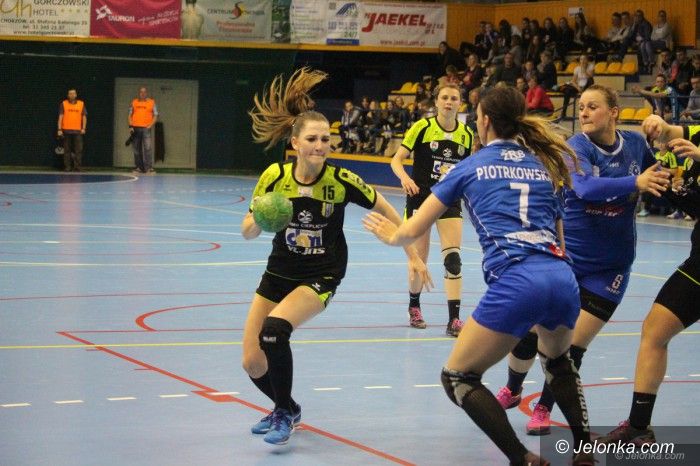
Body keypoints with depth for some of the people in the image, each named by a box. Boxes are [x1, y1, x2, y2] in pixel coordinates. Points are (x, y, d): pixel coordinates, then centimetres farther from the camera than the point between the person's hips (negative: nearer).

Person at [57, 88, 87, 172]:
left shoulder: (81, 104, 8)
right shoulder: (63, 104, 5)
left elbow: (84, 116, 9)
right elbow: (60, 117, 2)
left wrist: (83, 128, -1)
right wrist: (59, 129, -4)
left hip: (77, 131, 0)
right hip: (66, 130, 0)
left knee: (78, 149, -5)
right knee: (67, 150, 3)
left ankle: (78, 166, -3)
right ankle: (67, 166, 7)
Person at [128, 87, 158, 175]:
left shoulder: (151, 102, 6)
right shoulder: (134, 102, 12)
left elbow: (155, 115, 5)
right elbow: (130, 115, 15)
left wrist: (150, 125, -8)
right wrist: (130, 126, 2)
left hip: (146, 128, -3)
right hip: (135, 128, 3)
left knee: (148, 148, -12)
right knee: (137, 149, 5)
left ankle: (149, 167, -13)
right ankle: (139, 167, 12)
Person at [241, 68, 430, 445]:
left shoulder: (341, 180, -19)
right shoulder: (275, 176, -13)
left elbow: (386, 210, -4)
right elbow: (248, 232, -5)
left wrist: (412, 255, -4)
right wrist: (259, 220, -27)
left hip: (321, 276, -3)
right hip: (279, 272, 4)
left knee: (274, 329, -30)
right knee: (252, 364, 0)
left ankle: (285, 414, -7)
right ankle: (284, 409, 34)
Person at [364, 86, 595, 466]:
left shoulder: (471, 166, 13)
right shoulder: (544, 165, 23)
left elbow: (413, 231, 17)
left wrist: (390, 235, 39)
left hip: (516, 282, -5)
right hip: (563, 278, 6)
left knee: (458, 378, 8)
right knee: (557, 360, 36)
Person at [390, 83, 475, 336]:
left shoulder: (466, 134, 5)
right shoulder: (422, 127, -6)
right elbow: (397, 160, -7)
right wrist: (405, 178, -25)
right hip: (420, 197, -2)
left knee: (453, 258, -11)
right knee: (419, 258, 5)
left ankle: (454, 319, -12)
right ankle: (414, 306, 30)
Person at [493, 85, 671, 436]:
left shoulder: (635, 143, -4)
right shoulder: (577, 147, -14)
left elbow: (658, 184, 12)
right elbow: (585, 186, -35)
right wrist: (635, 183, -46)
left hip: (609, 267, 1)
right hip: (565, 255, -1)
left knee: (573, 345, -2)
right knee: (531, 331, 5)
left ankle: (543, 409, 19)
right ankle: (512, 391, 33)